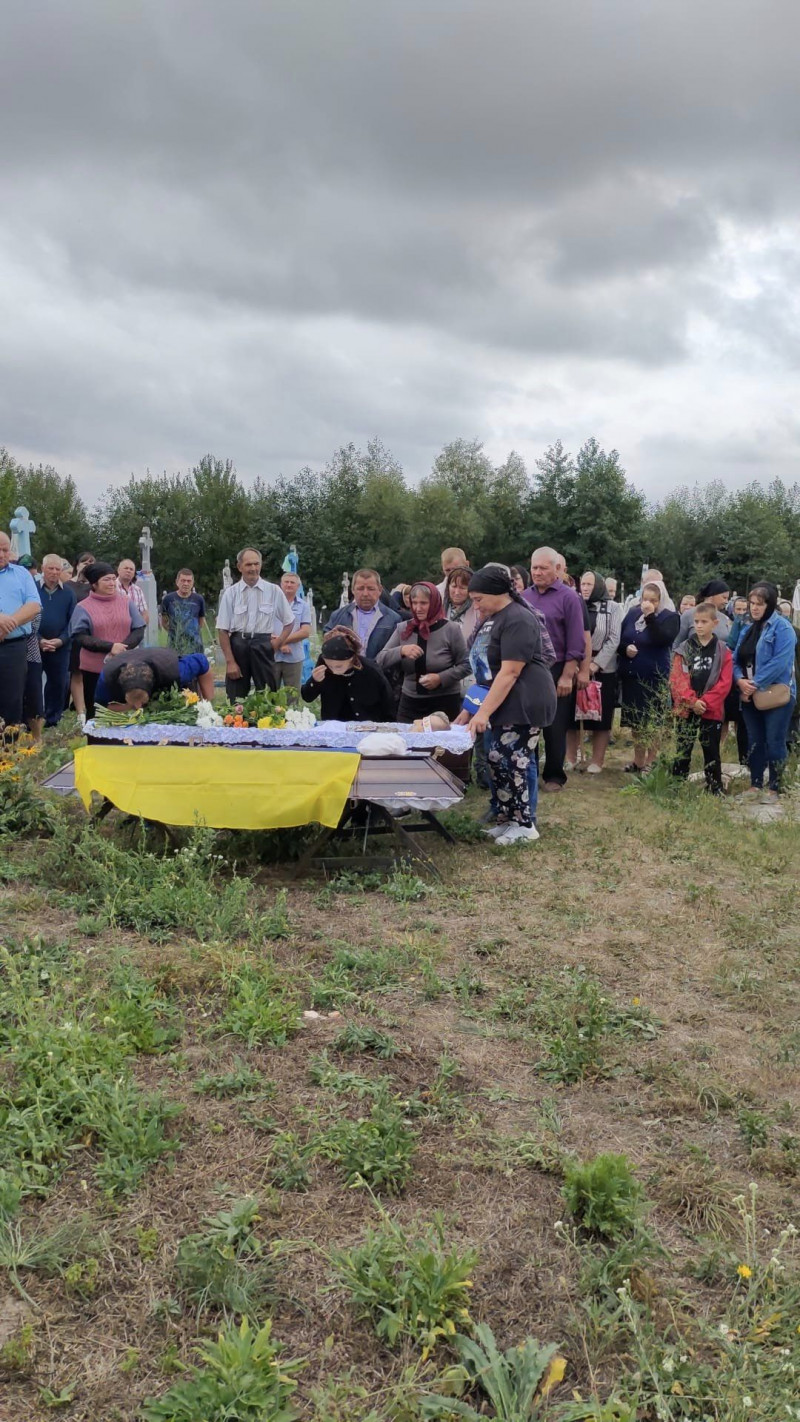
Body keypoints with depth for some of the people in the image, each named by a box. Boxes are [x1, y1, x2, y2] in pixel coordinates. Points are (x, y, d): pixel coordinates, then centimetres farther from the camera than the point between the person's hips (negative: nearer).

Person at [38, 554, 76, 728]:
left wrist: (61, 640, -10)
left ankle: (53, 720, 19)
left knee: (59, 683, 7)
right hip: (35, 645, -2)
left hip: (60, 647, 2)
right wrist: (39, 640, -13)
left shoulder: (68, 592, 5)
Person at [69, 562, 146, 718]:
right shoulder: (83, 607, 0)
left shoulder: (126, 603, 9)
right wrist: (110, 647, -17)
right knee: (95, 713, 4)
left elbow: (139, 630, 6)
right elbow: (80, 637, -8)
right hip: (94, 670, -2)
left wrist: (122, 648, -13)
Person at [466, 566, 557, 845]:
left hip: (525, 702, -10)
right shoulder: (503, 618, 18)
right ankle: (508, 819, 14)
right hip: (511, 702, 10)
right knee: (499, 759, 8)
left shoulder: (516, 620, -16)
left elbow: (510, 673, -21)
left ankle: (524, 825, 1)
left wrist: (483, 712, -22)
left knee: (508, 761, -10)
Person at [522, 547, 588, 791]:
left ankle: (554, 776, 16)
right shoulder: (525, 596, 7)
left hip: (556, 671, -4)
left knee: (554, 728, 5)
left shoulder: (568, 597, -5)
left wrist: (567, 676, -13)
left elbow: (576, 642, -8)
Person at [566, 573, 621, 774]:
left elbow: (614, 639, -3)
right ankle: (571, 758, 14)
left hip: (602, 669, -2)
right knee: (570, 714, 4)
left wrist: (596, 663, -14)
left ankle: (597, 761, 8)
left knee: (600, 716, 1)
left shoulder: (612, 608, 3)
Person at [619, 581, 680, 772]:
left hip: (654, 676, -5)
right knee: (635, 720, 13)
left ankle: (651, 762, 16)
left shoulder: (670, 617, -7)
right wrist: (625, 648, -8)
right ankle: (638, 760, 25)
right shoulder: (633, 613, 6)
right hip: (630, 675, 5)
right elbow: (620, 638, 12)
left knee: (652, 721, 3)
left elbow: (663, 639, -24)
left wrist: (650, 616, -27)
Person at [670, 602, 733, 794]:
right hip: (686, 709, 1)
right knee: (683, 751, 7)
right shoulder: (683, 648, 2)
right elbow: (676, 679, -5)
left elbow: (725, 683, -5)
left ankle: (715, 791, 16)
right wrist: (692, 701, -16)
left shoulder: (723, 651, 0)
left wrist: (705, 702, -14)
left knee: (712, 752, 8)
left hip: (712, 710, -1)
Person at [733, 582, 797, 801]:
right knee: (754, 741, 11)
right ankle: (755, 785, 21)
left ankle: (774, 788, 10)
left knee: (774, 742, 0)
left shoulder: (782, 627, -10)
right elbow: (736, 660, 10)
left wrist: (756, 685, -20)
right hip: (750, 696, 7)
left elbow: (780, 662, -20)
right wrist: (740, 681, -11)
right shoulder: (748, 630, 12)